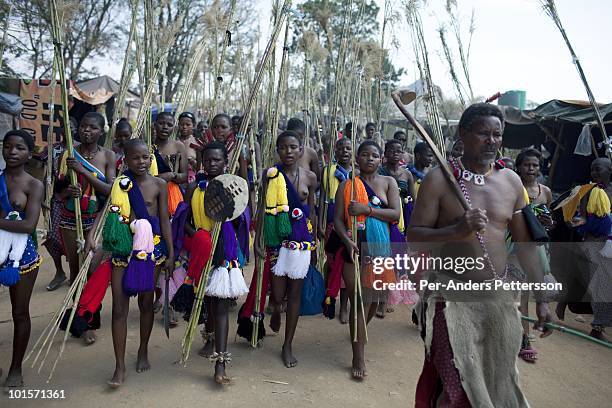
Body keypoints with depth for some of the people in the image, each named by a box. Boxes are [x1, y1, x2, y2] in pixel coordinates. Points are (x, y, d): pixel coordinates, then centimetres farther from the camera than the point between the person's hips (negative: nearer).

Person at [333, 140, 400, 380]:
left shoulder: (388, 183, 5)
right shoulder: (347, 185, 2)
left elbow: (395, 214, -6)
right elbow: (338, 219, -3)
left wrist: (367, 209, -18)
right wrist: (347, 240, -21)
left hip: (381, 248, 2)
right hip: (355, 249, -2)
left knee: (374, 299, 15)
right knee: (358, 302, -1)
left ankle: (360, 333, 45)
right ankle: (359, 358, 9)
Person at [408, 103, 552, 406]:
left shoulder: (511, 181, 7)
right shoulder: (439, 179, -7)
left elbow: (524, 244, 12)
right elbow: (413, 235, -8)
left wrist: (541, 298, 11)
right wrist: (458, 230, -24)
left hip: (499, 297, 5)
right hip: (451, 296, -4)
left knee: (498, 380, 15)